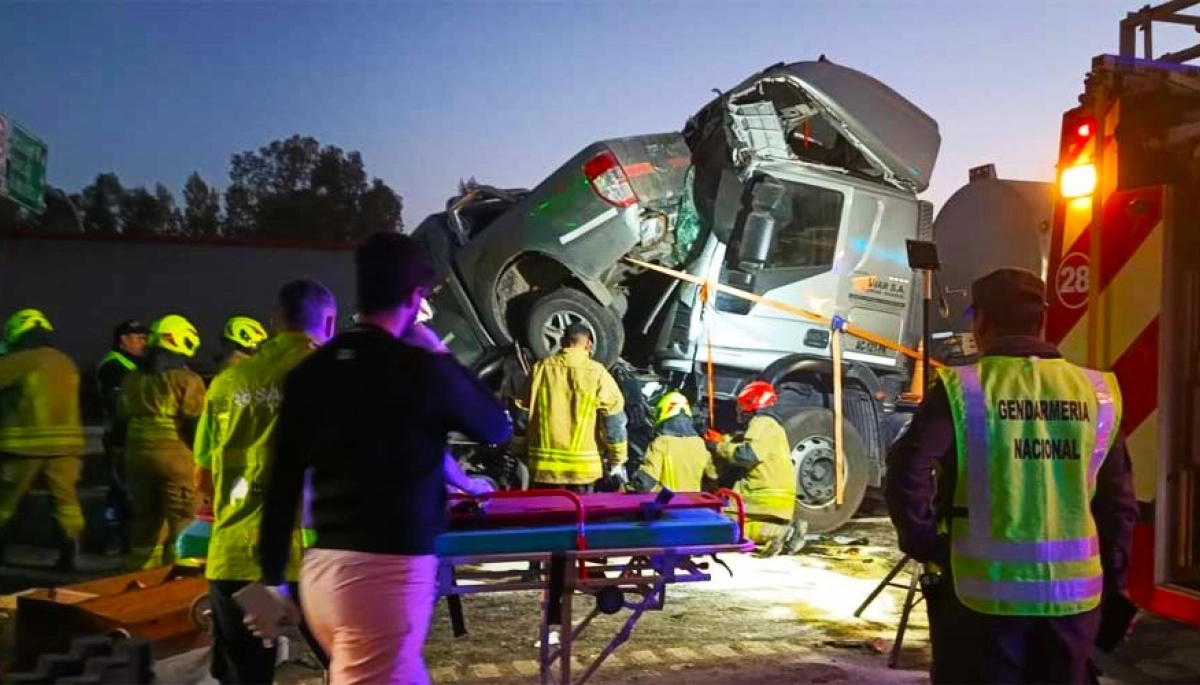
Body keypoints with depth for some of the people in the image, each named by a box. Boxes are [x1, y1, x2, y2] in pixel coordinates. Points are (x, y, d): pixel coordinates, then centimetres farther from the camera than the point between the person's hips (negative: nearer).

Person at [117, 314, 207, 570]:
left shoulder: (132, 380, 10)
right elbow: (196, 427, -15)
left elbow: (121, 423, 15)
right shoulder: (187, 380, -12)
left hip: (138, 458, 7)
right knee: (180, 522, 3)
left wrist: (129, 450, 25)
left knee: (145, 520, 18)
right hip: (176, 459, -6)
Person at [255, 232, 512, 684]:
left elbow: (282, 482, 7)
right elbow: (497, 429, 5)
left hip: (320, 568, 6)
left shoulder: (308, 372, 4)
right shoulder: (423, 369, -11)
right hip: (386, 572, -6)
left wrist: (272, 577, 16)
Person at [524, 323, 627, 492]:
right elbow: (614, 420, -6)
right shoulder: (596, 373, -7)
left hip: (543, 464, 2)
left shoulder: (540, 368, 1)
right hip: (582, 465, -2)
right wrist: (617, 460, 4)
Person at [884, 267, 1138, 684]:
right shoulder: (1096, 392, 4)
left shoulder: (962, 389, -10)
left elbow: (907, 476, -18)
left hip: (984, 593, -4)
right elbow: (1119, 501, 6)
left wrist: (926, 544, -5)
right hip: (1074, 593, 4)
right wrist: (1111, 579, 14)